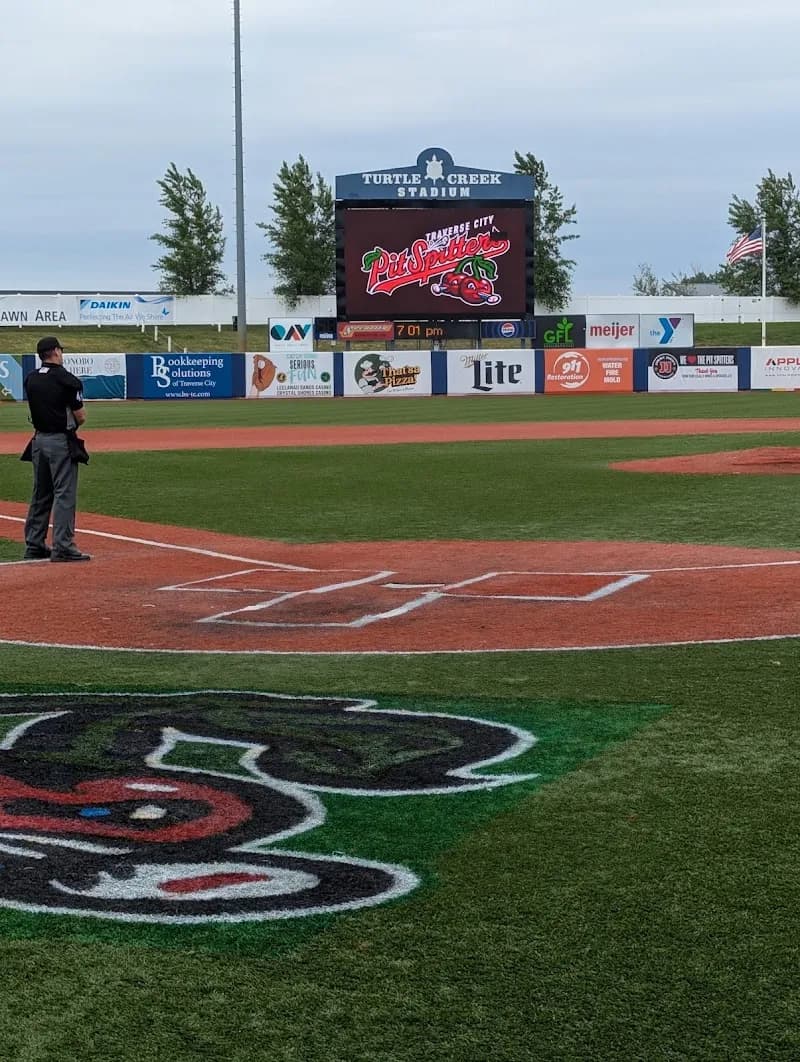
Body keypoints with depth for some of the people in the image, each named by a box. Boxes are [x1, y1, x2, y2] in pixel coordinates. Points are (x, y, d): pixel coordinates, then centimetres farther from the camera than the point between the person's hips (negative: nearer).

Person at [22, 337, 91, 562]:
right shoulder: (67, 380, -14)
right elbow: (80, 417, -11)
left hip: (38, 440, 7)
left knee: (40, 494, 14)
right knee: (64, 494, -4)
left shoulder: (30, 379, 6)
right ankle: (62, 547, -6)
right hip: (61, 441, -7)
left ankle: (34, 545, 17)